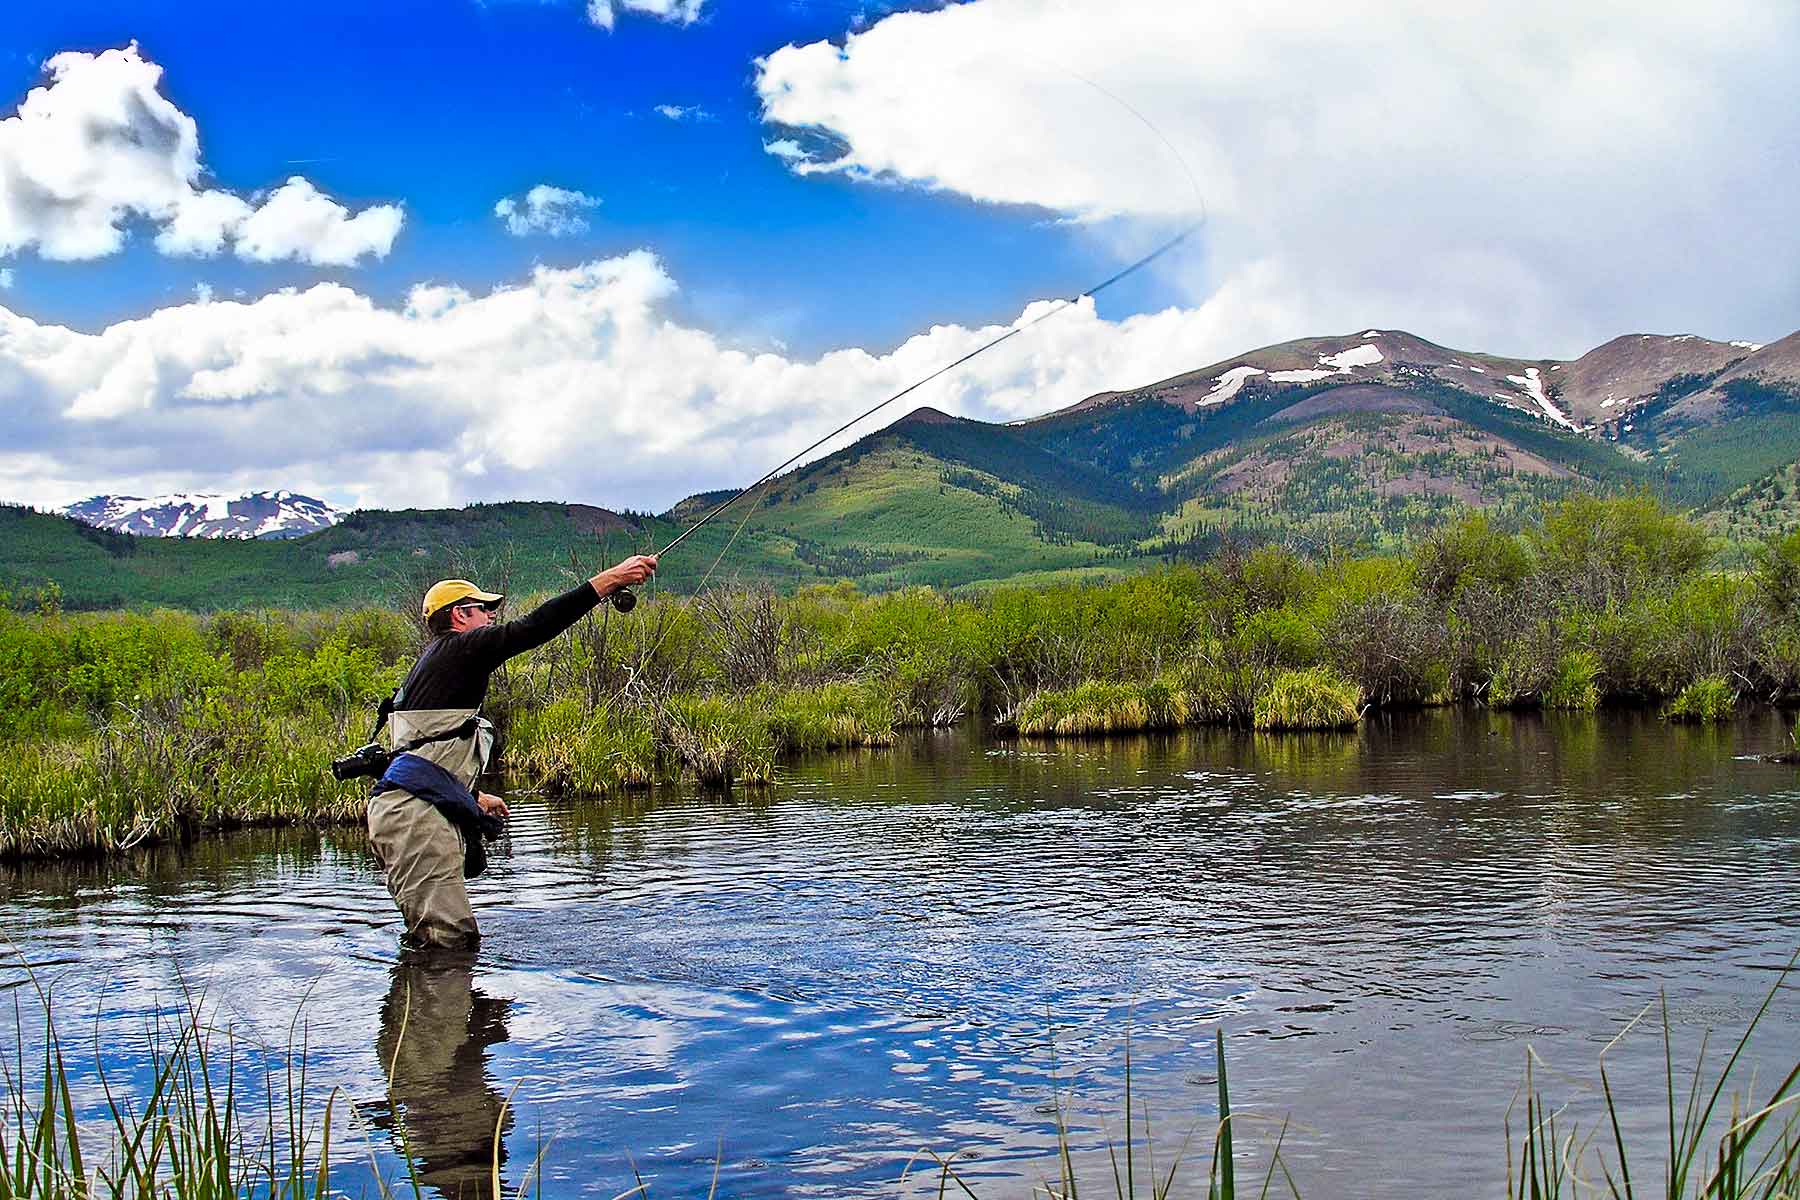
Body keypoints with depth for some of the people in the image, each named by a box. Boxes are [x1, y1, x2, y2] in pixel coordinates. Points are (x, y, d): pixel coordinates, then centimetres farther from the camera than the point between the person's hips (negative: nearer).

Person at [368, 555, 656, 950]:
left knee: (435, 937, 11)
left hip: (401, 809, 11)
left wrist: (474, 796, 44)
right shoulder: (459, 648, -2)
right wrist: (608, 580, -16)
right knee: (451, 940, -15)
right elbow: (534, 627, -15)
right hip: (417, 813, -11)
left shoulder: (432, 662, 28)